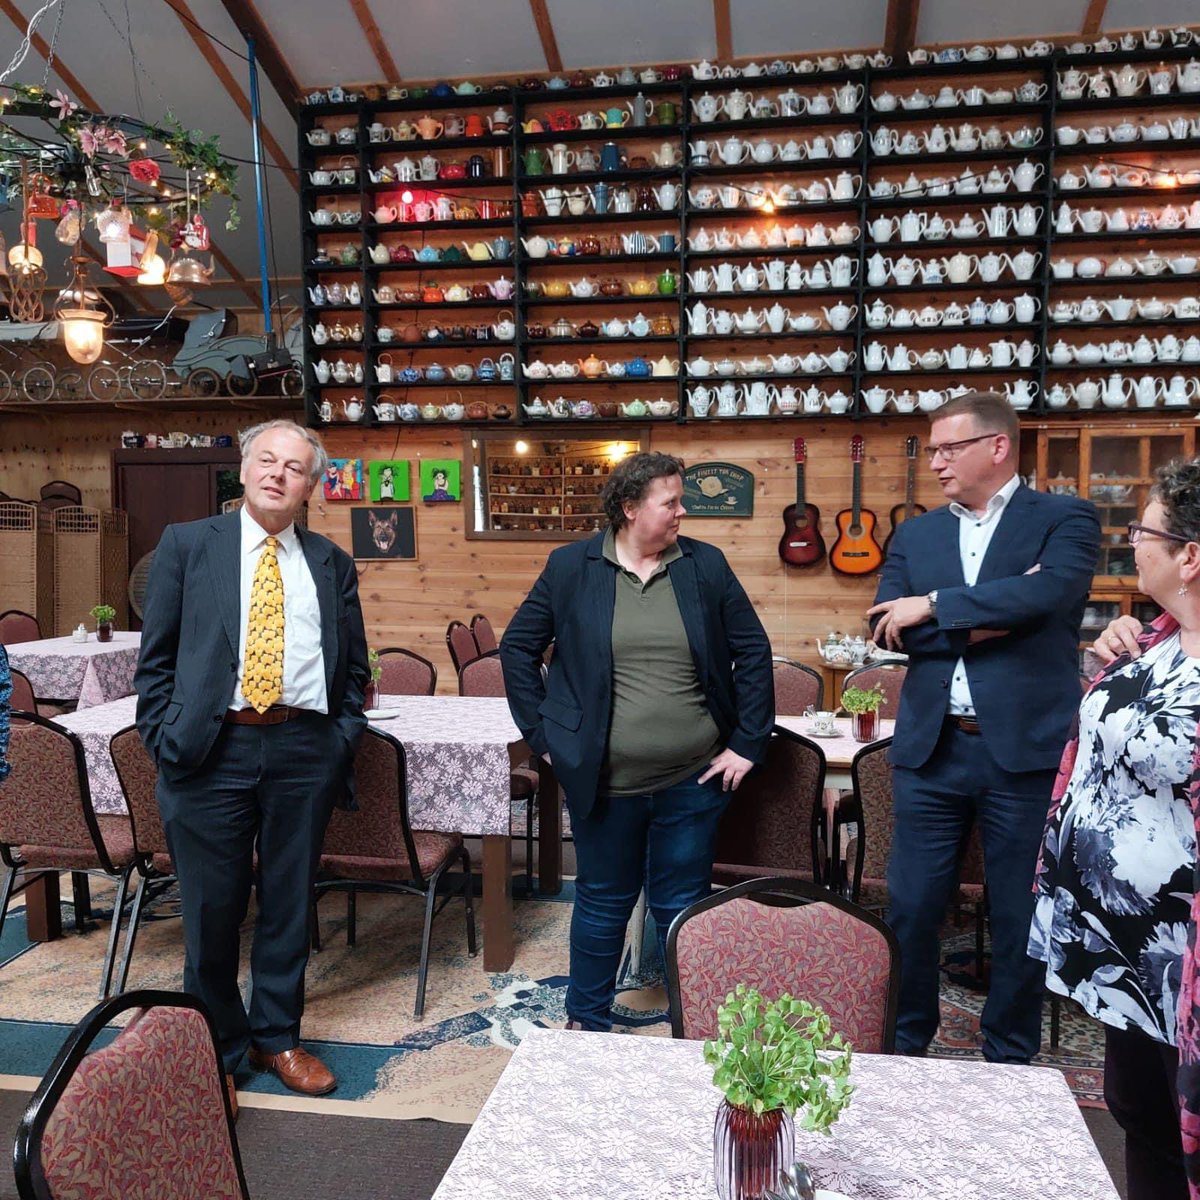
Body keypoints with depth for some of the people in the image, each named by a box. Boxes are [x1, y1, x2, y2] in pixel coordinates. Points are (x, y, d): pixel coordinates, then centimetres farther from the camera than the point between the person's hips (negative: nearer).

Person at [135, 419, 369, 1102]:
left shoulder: (332, 564, 10)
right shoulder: (187, 545, 5)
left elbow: (354, 668, 15)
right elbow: (157, 657, 5)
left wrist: (344, 738, 3)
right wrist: (166, 740, -3)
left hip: (306, 752, 2)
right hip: (211, 750, -1)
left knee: (290, 904, 12)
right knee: (212, 910, 7)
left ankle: (278, 1037, 31)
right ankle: (218, 1047, 28)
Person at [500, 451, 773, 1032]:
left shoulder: (705, 565, 0)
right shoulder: (570, 566, -3)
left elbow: (753, 651, 4)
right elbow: (517, 647, 4)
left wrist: (747, 743, 0)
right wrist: (545, 733, -1)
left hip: (693, 781, 1)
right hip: (603, 781, -1)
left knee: (683, 908, 13)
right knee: (603, 902, 15)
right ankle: (586, 1021, 36)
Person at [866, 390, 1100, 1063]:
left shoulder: (1065, 520, 0)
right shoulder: (916, 534, 12)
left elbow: (1051, 590, -20)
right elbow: (888, 628, -1)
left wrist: (934, 606, -13)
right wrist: (983, 622, -13)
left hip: (1026, 749, -3)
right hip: (931, 749, 4)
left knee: (1021, 919, 9)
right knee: (911, 909, 9)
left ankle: (1011, 1061, 28)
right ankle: (905, 1044, 29)